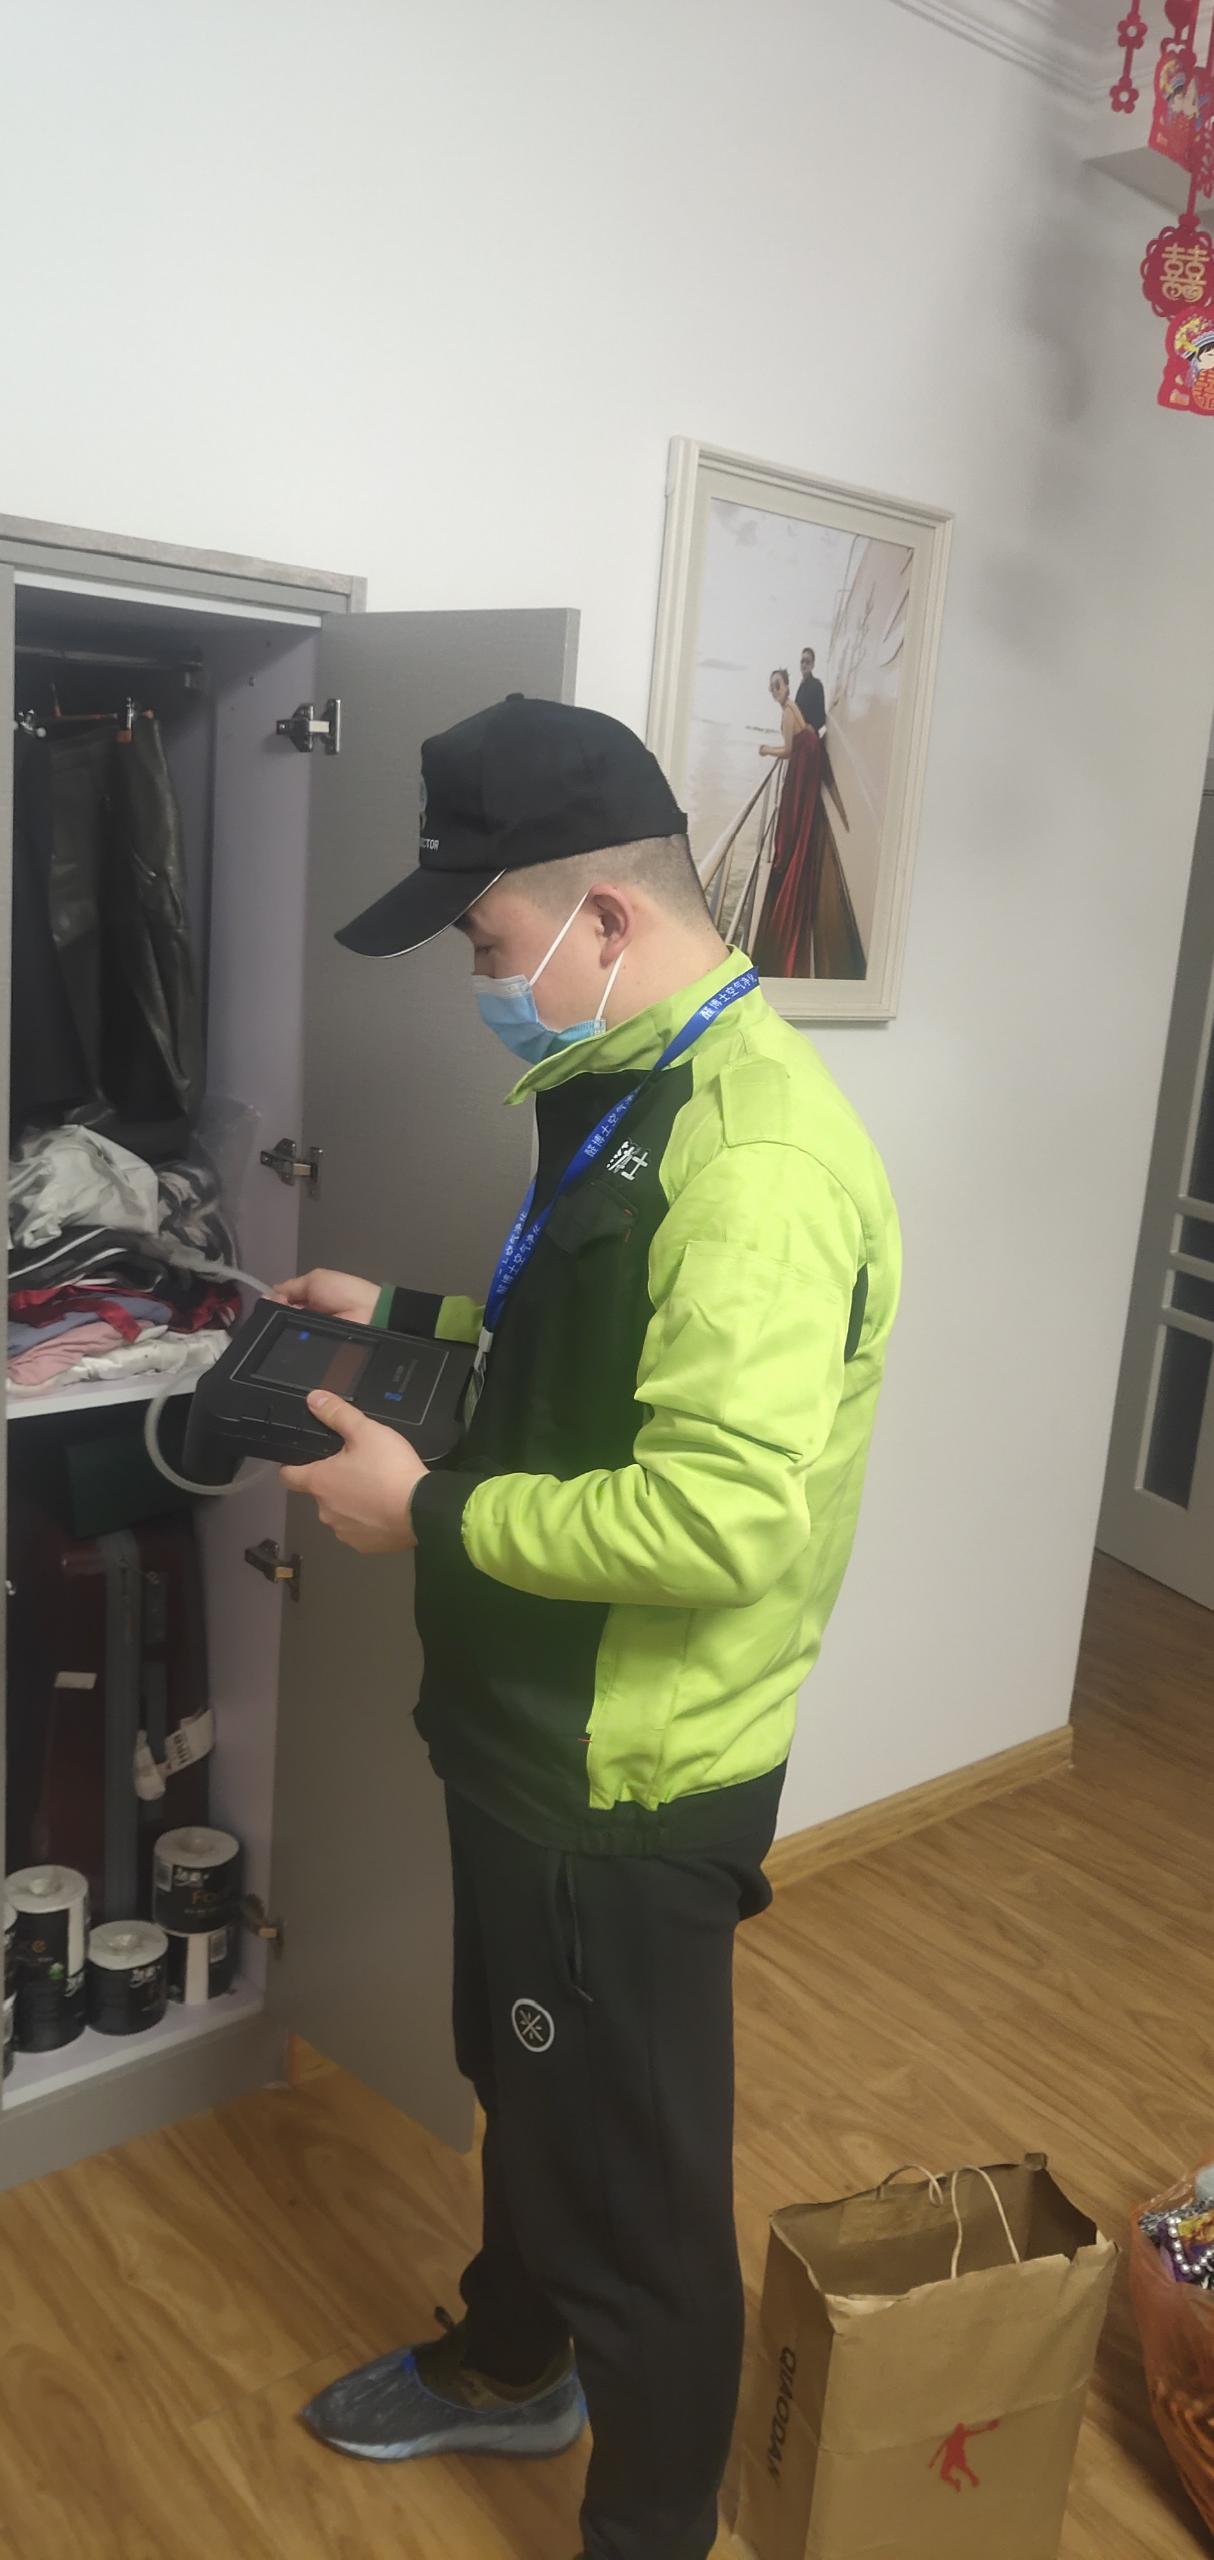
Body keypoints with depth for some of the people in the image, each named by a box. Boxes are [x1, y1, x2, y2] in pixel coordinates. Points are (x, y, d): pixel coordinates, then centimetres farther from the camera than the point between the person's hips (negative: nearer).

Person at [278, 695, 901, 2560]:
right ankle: (510, 2365, 56)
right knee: (522, 2081, 30)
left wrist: (430, 1514, -24)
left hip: (635, 1780, -10)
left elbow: (722, 1514, -34)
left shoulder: (756, 1159, -28)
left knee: (635, 2179, 12)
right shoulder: (633, 1093, 5)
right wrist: (416, 1318, 7)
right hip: (539, 1733, 10)